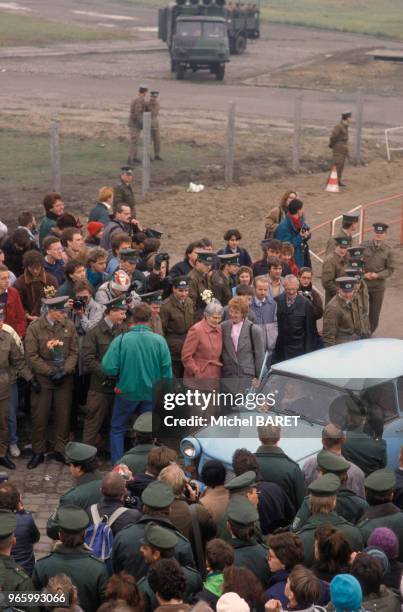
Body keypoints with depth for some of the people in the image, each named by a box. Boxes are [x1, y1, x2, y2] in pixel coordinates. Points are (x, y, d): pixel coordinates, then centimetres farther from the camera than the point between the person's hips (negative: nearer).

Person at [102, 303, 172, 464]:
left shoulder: (121, 340, -15)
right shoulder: (159, 341, -12)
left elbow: (109, 368, -18)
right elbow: (167, 372, -11)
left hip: (127, 392, -1)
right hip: (152, 394, 1)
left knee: (118, 429, 17)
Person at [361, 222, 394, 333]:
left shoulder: (388, 250, -4)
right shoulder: (364, 246, -4)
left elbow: (390, 269, -2)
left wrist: (377, 275, -17)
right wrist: (363, 274, -14)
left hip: (378, 286, 0)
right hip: (362, 284, 0)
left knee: (374, 314, 8)